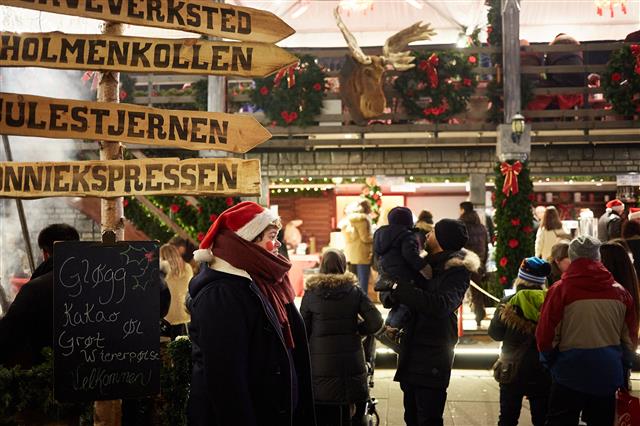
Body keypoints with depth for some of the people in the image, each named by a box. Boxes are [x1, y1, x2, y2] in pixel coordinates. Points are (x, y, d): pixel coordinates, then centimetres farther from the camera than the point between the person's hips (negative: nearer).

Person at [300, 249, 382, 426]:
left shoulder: (311, 293, -1)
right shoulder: (354, 291, 1)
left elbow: (303, 330, -1)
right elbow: (376, 322, -7)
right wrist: (358, 329, 10)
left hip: (320, 363, -1)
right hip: (352, 362, 1)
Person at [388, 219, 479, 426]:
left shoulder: (457, 271, -13)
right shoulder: (428, 263, 10)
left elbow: (441, 304, -29)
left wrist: (401, 289, -22)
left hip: (433, 352, -8)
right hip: (412, 349, 8)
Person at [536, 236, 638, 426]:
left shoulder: (560, 290, -10)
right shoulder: (620, 292, 1)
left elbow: (546, 335, -7)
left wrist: (550, 362, 10)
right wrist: (624, 369, 21)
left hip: (571, 372, -3)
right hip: (609, 374, 3)